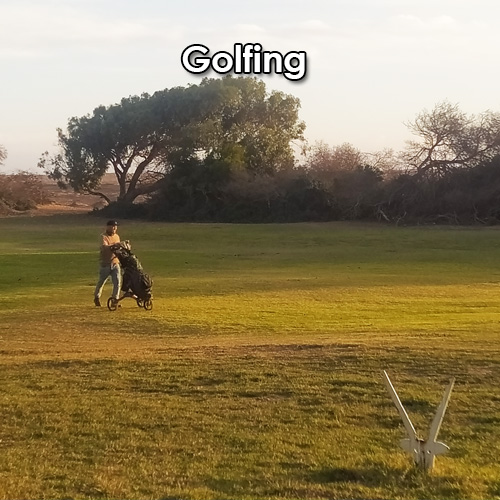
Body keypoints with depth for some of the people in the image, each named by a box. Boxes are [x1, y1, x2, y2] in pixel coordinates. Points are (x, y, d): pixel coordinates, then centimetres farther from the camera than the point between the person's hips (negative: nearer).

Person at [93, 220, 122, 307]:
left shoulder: (117, 236, 11)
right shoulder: (103, 236, -11)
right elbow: (104, 247, -30)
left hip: (115, 263, 5)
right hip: (105, 264, -5)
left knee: (118, 282, -5)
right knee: (101, 281, 8)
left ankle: (115, 299, 6)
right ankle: (97, 298, 30)